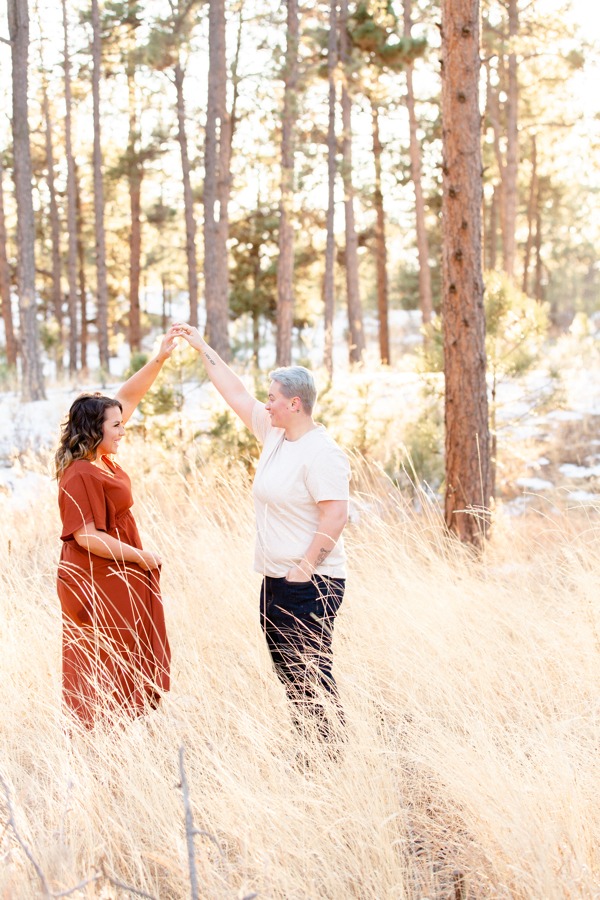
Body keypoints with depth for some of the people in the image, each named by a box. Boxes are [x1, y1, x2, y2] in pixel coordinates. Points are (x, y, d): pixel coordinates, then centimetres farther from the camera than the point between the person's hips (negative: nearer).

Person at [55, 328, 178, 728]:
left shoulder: (100, 457, 5)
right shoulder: (80, 475, -21)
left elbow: (128, 397, 12)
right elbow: (86, 536, -24)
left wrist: (160, 359, 5)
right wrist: (140, 556, -16)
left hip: (115, 578, 10)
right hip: (98, 583, -10)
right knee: (102, 668, -2)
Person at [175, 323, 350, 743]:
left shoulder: (321, 453, -15)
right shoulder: (274, 434, 12)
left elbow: (336, 515, -21)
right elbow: (237, 394, 22)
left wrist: (306, 568, -20)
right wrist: (202, 348, 26)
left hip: (311, 583, -10)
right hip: (276, 579, 10)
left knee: (311, 674, -9)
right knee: (288, 672, 12)